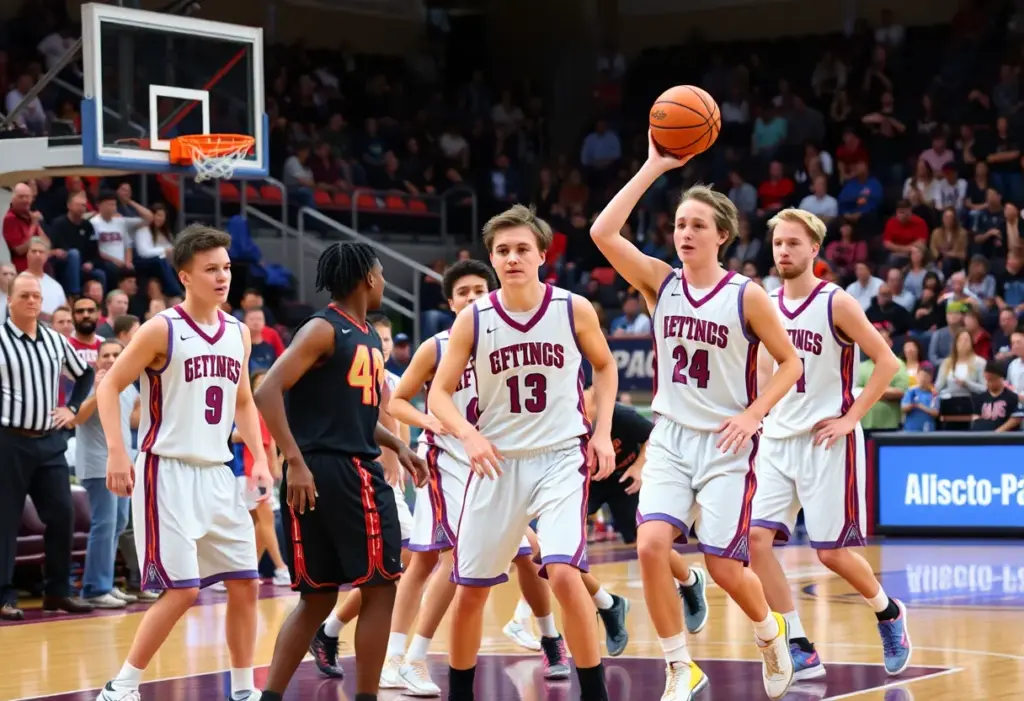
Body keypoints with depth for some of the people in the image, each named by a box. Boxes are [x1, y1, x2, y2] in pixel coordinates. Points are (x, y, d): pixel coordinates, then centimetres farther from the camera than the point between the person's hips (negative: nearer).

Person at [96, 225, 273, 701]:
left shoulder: (238, 333, 9)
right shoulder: (161, 329, -10)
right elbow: (109, 387, -7)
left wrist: (259, 457, 7)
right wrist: (117, 452, -18)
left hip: (218, 474, 7)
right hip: (168, 472, -7)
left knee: (245, 584, 6)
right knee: (182, 590, -10)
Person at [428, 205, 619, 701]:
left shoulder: (573, 310, -5)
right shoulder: (474, 319, -5)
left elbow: (605, 366, 12)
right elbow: (440, 392, -1)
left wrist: (602, 432, 1)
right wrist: (469, 435, -19)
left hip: (561, 457, -2)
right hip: (498, 461, 2)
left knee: (564, 573, -21)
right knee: (470, 587, 8)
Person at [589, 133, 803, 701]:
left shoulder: (746, 296, -7)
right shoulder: (661, 283, 0)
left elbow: (790, 363, 0)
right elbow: (602, 233, -13)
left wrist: (754, 415, -13)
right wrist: (654, 167, -14)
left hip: (725, 444, -2)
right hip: (670, 437, 2)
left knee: (723, 565, -2)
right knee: (651, 544, -17)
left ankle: (770, 633, 31)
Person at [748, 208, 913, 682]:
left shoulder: (836, 303, -9)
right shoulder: (766, 306, 7)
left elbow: (888, 362, -10)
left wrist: (850, 418, -13)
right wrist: (762, 414, 10)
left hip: (826, 442, -5)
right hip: (778, 441, 5)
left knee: (832, 551, -3)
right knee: (756, 537, -10)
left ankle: (888, 612, 28)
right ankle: (801, 651, -3)